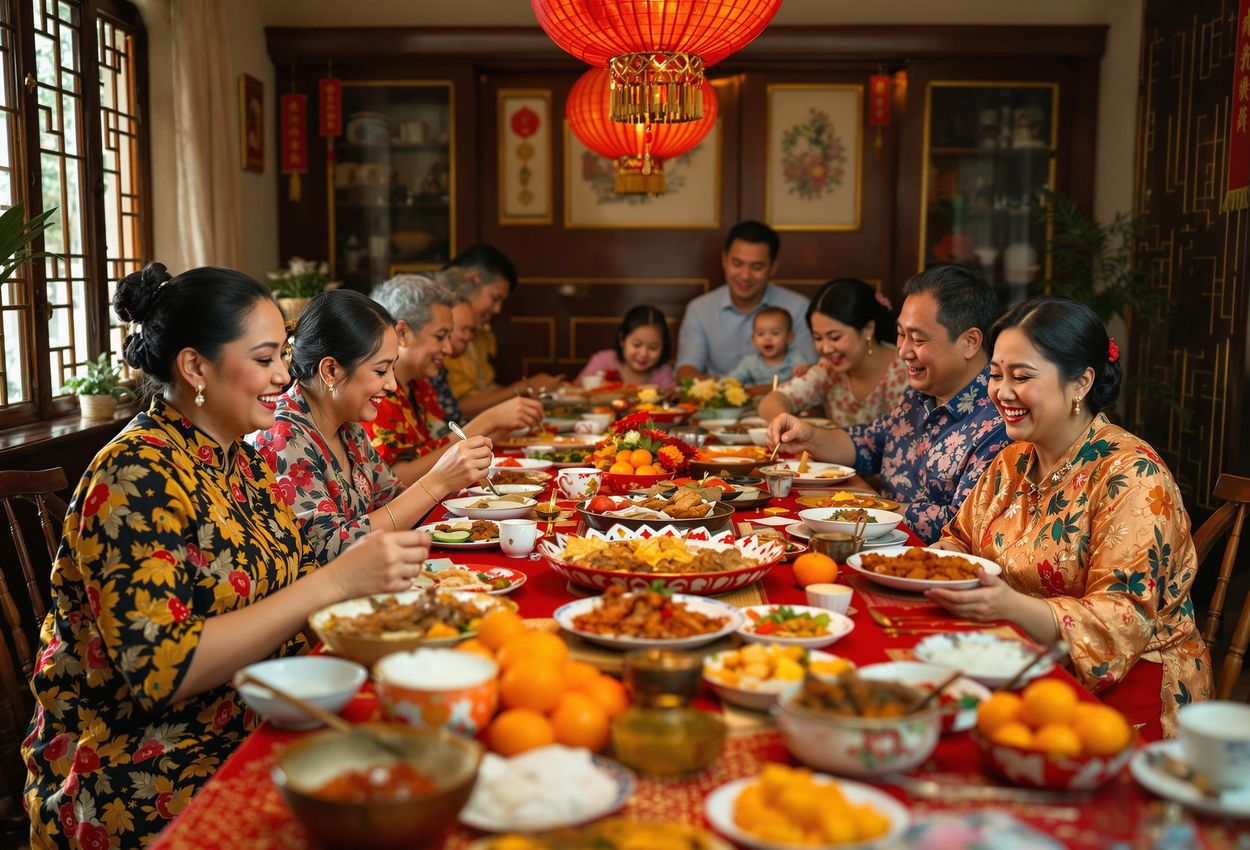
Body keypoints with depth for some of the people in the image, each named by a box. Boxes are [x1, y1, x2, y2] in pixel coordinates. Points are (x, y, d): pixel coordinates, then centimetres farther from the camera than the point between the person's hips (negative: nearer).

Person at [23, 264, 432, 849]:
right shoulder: (137, 476, -17)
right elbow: (159, 671, -25)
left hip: (241, 744, 7)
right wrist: (336, 582, -28)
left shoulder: (242, 460, 8)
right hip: (141, 783, -7)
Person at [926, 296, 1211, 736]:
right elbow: (960, 542, 17)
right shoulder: (1013, 461, 9)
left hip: (1120, 688, -7)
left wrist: (1011, 607, -37)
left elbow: (1123, 622, -21)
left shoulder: (1131, 476, -15)